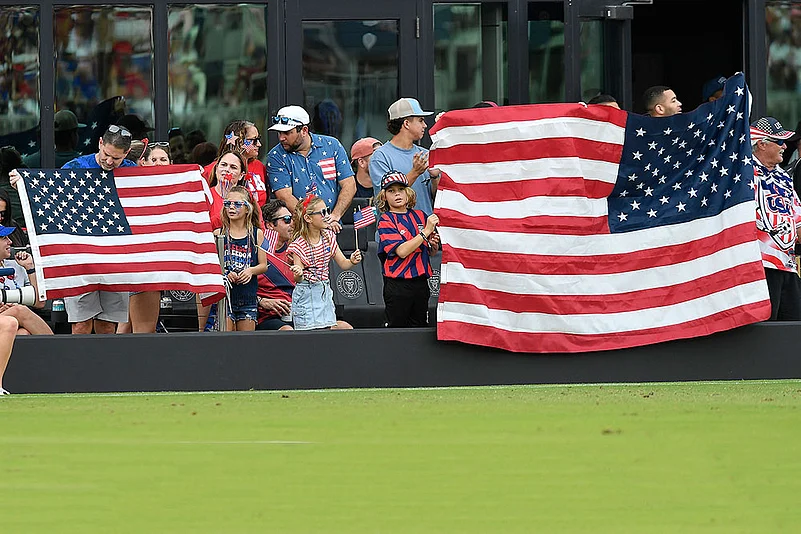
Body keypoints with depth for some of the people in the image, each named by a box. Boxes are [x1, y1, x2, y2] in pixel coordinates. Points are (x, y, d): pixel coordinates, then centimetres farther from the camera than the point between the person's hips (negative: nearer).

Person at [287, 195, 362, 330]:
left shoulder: (329, 237, 4)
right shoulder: (299, 245, -12)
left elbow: (342, 263, 10)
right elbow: (298, 279, -12)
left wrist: (352, 261, -13)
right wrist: (298, 275, -36)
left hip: (324, 292, 5)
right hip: (306, 293, -5)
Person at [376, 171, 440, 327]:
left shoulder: (420, 216, 10)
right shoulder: (385, 220, -4)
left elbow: (431, 252, 18)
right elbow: (402, 251, -17)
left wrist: (434, 245, -5)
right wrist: (426, 231, -18)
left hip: (421, 280, 5)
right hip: (397, 283, -5)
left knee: (420, 326, 9)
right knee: (397, 326, -1)